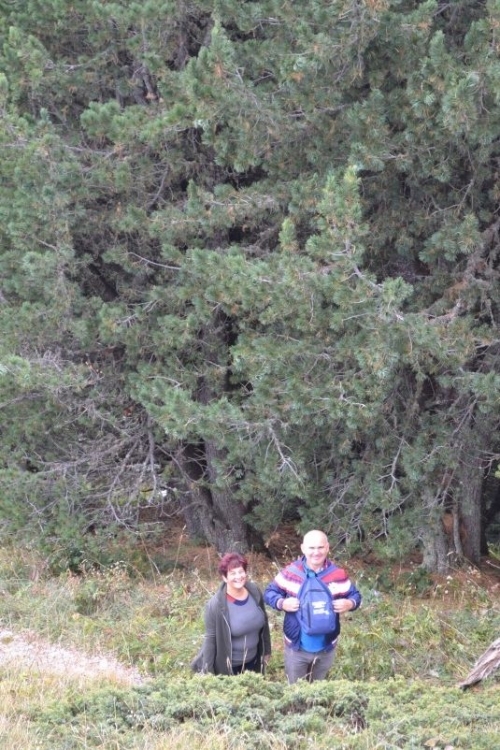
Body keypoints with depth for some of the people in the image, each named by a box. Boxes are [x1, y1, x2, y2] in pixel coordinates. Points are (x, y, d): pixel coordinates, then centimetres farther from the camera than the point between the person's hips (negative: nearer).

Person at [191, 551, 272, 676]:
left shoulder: (255, 592, -8)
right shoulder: (216, 605, -22)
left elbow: (263, 622, 7)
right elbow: (210, 639, -15)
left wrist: (266, 651, 14)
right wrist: (208, 672, -13)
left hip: (253, 661, 5)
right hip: (227, 666, -5)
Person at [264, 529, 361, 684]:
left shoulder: (338, 575, -10)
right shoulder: (290, 573, -12)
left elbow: (355, 595, 2)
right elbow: (270, 592, -3)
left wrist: (350, 604, -23)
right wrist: (282, 603, -25)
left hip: (326, 648, 1)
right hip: (296, 647, -1)